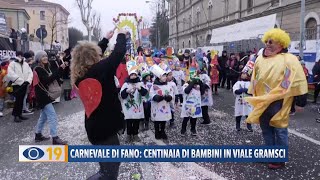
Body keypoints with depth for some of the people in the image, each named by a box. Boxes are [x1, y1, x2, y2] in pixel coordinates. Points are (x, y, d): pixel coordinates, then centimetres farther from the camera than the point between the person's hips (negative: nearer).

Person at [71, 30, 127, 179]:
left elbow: (92, 53, 15)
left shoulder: (79, 76, 1)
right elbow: (119, 52, -15)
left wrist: (106, 39, 22)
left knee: (107, 166, 28)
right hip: (105, 127, -8)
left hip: (94, 128, 8)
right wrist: (121, 35, 3)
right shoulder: (99, 70, -20)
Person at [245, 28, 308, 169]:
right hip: (262, 102, 6)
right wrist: (252, 96, 18)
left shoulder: (289, 60, -8)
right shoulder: (260, 59, 9)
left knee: (279, 131, 5)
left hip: (278, 103, -6)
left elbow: (299, 82, -8)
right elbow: (254, 79, 17)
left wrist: (300, 102, -8)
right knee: (266, 130, 16)